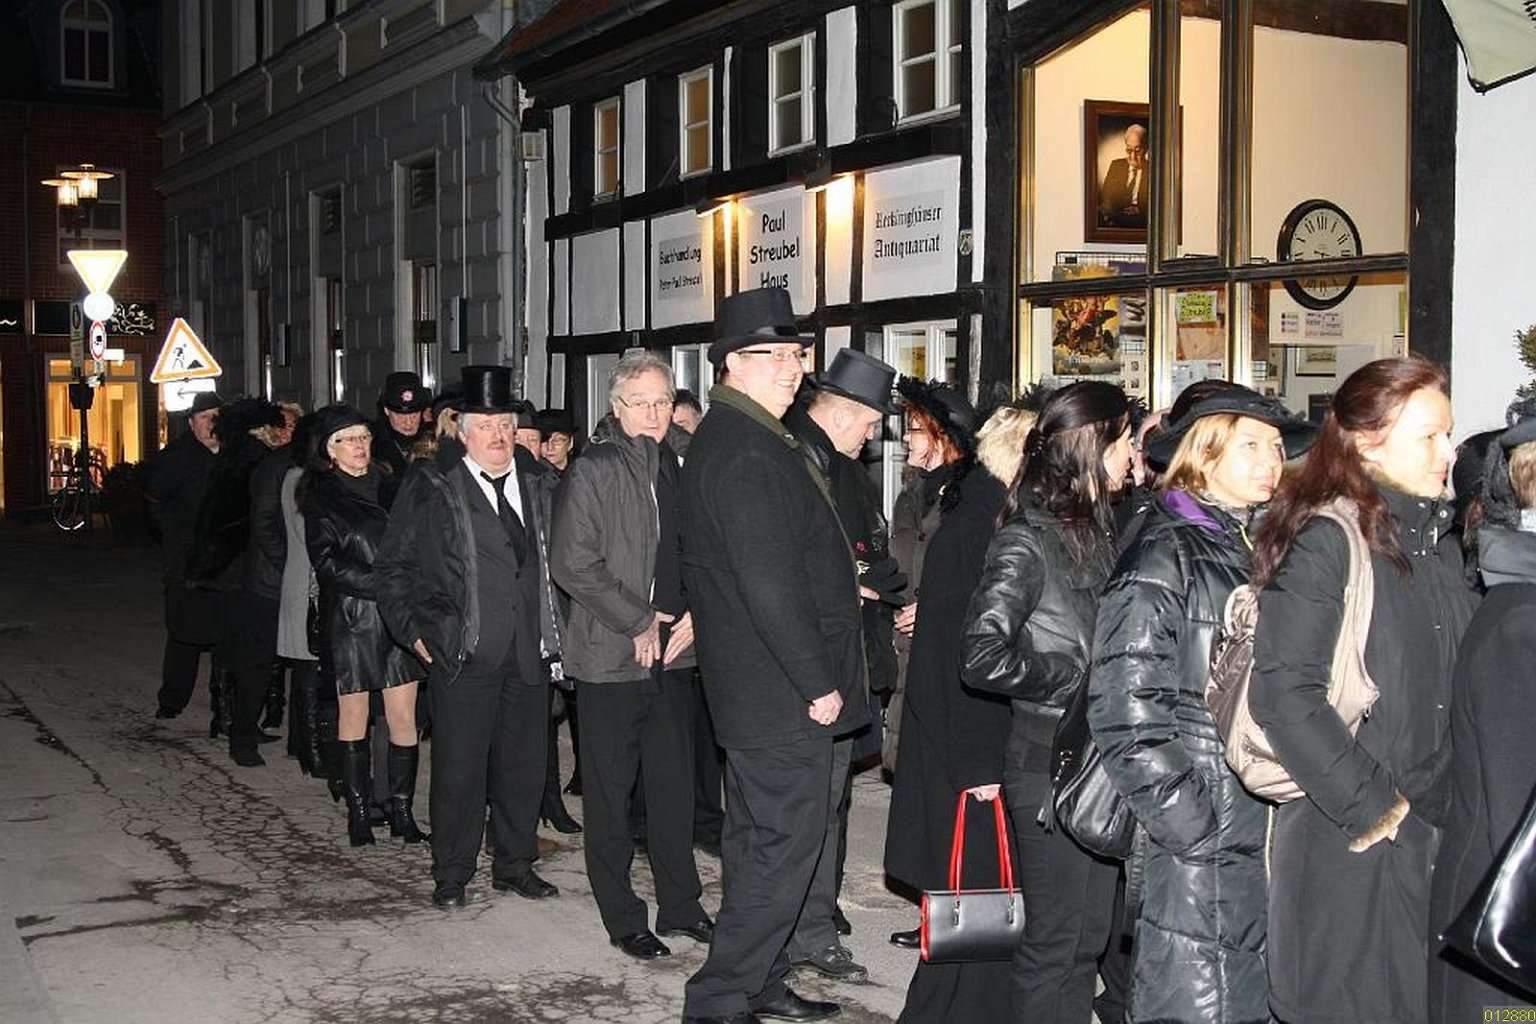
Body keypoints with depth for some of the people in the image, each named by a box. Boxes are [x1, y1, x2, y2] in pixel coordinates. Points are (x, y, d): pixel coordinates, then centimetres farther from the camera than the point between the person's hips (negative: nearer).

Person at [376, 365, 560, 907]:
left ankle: (515, 864, 25)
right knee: (459, 768, 1)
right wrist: (413, 628, -4)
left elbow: (552, 560, 17)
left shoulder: (536, 482, 11)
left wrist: (554, 628, 10)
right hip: (463, 653, -4)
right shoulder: (430, 486, -2)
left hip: (528, 653, 4)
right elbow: (393, 565, 2)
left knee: (524, 763, 11)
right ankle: (451, 874, 16)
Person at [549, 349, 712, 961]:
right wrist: (638, 622, -13)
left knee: (675, 785, 13)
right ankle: (622, 918, 16)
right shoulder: (594, 471, -9)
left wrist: (695, 614, -2)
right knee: (611, 791, 5)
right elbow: (572, 565, -13)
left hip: (674, 652, 5)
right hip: (610, 657, -5)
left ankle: (680, 905, 26)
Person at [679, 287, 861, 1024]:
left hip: (752, 687, 11)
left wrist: (836, 577, 21)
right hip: (783, 690, -11)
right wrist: (818, 684, -19)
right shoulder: (748, 453, -21)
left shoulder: (727, 439, 13)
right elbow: (770, 585, -25)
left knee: (758, 845, 19)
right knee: (784, 848, -3)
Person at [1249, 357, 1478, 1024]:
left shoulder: (1439, 543, 13)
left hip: (1433, 831, 7)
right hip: (1348, 843, -7)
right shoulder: (1323, 541, -13)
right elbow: (1283, 694, -20)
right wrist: (1372, 806, -17)